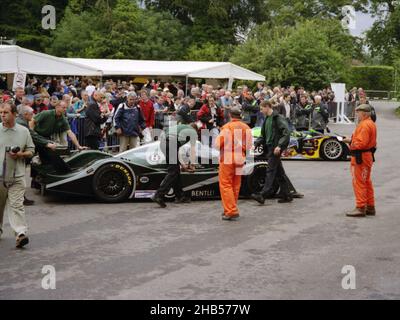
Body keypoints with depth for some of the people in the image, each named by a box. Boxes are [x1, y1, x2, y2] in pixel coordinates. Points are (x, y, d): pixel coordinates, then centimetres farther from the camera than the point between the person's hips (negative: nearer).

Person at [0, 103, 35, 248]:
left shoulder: (24, 131, 6)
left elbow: (31, 150, 11)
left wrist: (21, 154, -10)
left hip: (17, 176, -1)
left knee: (16, 205, -9)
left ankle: (21, 233, -15)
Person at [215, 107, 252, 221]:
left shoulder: (227, 127, -13)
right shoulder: (246, 128, 3)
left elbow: (218, 144, -12)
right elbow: (249, 145, 6)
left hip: (227, 158, -6)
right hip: (240, 159, 6)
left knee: (225, 185, -1)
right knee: (235, 185, 14)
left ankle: (231, 211, -7)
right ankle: (232, 209, 24)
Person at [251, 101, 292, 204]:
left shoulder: (278, 118, -9)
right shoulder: (267, 119, 17)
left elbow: (286, 132, -16)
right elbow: (263, 135, 21)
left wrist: (279, 146, -24)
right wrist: (256, 144, 4)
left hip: (276, 148, -9)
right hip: (269, 147, 9)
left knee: (271, 171, -12)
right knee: (279, 172, 11)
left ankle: (263, 195, -17)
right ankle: (286, 195, 16)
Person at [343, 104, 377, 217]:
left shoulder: (364, 125, -19)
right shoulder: (371, 123, 15)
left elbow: (361, 143, -25)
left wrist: (351, 144, -10)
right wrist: (351, 140, 7)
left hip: (361, 157, -11)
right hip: (367, 156, 11)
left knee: (359, 182, -5)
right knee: (367, 182, 16)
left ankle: (360, 208, -3)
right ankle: (370, 207, 23)